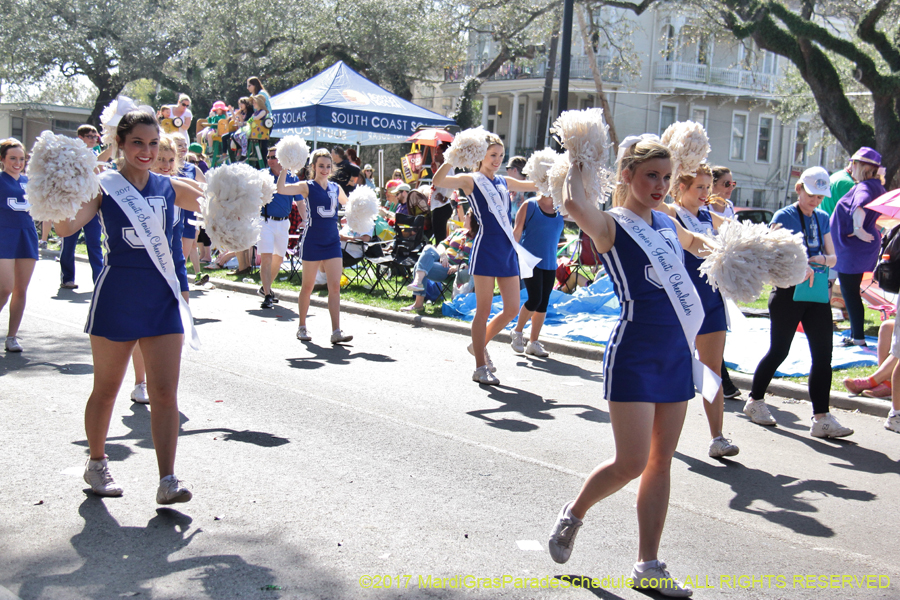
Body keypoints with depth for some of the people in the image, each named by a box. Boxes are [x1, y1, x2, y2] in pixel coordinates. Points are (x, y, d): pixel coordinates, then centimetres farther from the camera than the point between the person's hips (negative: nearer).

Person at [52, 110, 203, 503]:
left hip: (162, 297, 3)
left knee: (165, 392, -4)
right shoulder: (103, 187, -4)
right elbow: (66, 227, -19)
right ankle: (96, 464, 33)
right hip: (117, 297, -3)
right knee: (106, 390, 12)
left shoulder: (169, 188, 7)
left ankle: (167, 481, -3)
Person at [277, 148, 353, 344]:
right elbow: (281, 189, -20)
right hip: (312, 241, -4)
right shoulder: (307, 186, -4)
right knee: (308, 286, 7)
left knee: (335, 286, -3)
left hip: (332, 241, 4)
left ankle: (336, 331, -4)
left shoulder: (336, 188, 9)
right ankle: (302, 327, 22)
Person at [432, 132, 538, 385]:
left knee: (512, 309, 7)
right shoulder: (471, 180, -1)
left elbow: (537, 185, 28)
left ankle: (480, 344, 29)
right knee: (484, 310, -1)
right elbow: (438, 181, -17)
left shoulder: (505, 182, 16)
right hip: (486, 249, -6)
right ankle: (480, 368, 8)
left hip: (508, 250, 6)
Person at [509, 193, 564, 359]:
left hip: (550, 264, 5)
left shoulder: (561, 210, 11)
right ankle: (517, 332, 12)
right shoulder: (529, 205, -2)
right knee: (535, 299, -12)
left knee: (543, 303, 5)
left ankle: (533, 342, 15)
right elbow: (517, 231, -4)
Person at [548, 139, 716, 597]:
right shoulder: (611, 225, -8)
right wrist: (576, 167, -12)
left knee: (660, 461, 9)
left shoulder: (667, 222, 14)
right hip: (634, 355, -7)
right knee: (631, 462, -7)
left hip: (677, 353, 7)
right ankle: (573, 515, 22)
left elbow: (697, 244, 36)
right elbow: (573, 204, -31)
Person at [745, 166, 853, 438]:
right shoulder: (784, 216, -5)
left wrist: (822, 259, -9)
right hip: (789, 292, -5)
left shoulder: (823, 219, 13)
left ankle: (821, 418, 0)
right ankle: (755, 401, 24)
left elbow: (833, 258, 15)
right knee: (778, 351, 4)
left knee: (823, 354, -2)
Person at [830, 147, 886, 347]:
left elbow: (860, 207, -42)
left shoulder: (864, 187, -19)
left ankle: (858, 337, 2)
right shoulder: (876, 186, 13)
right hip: (860, 248, 10)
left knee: (850, 293, -3)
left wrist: (857, 229, -35)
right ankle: (856, 335, 25)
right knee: (851, 292, 18)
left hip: (853, 247, -10)